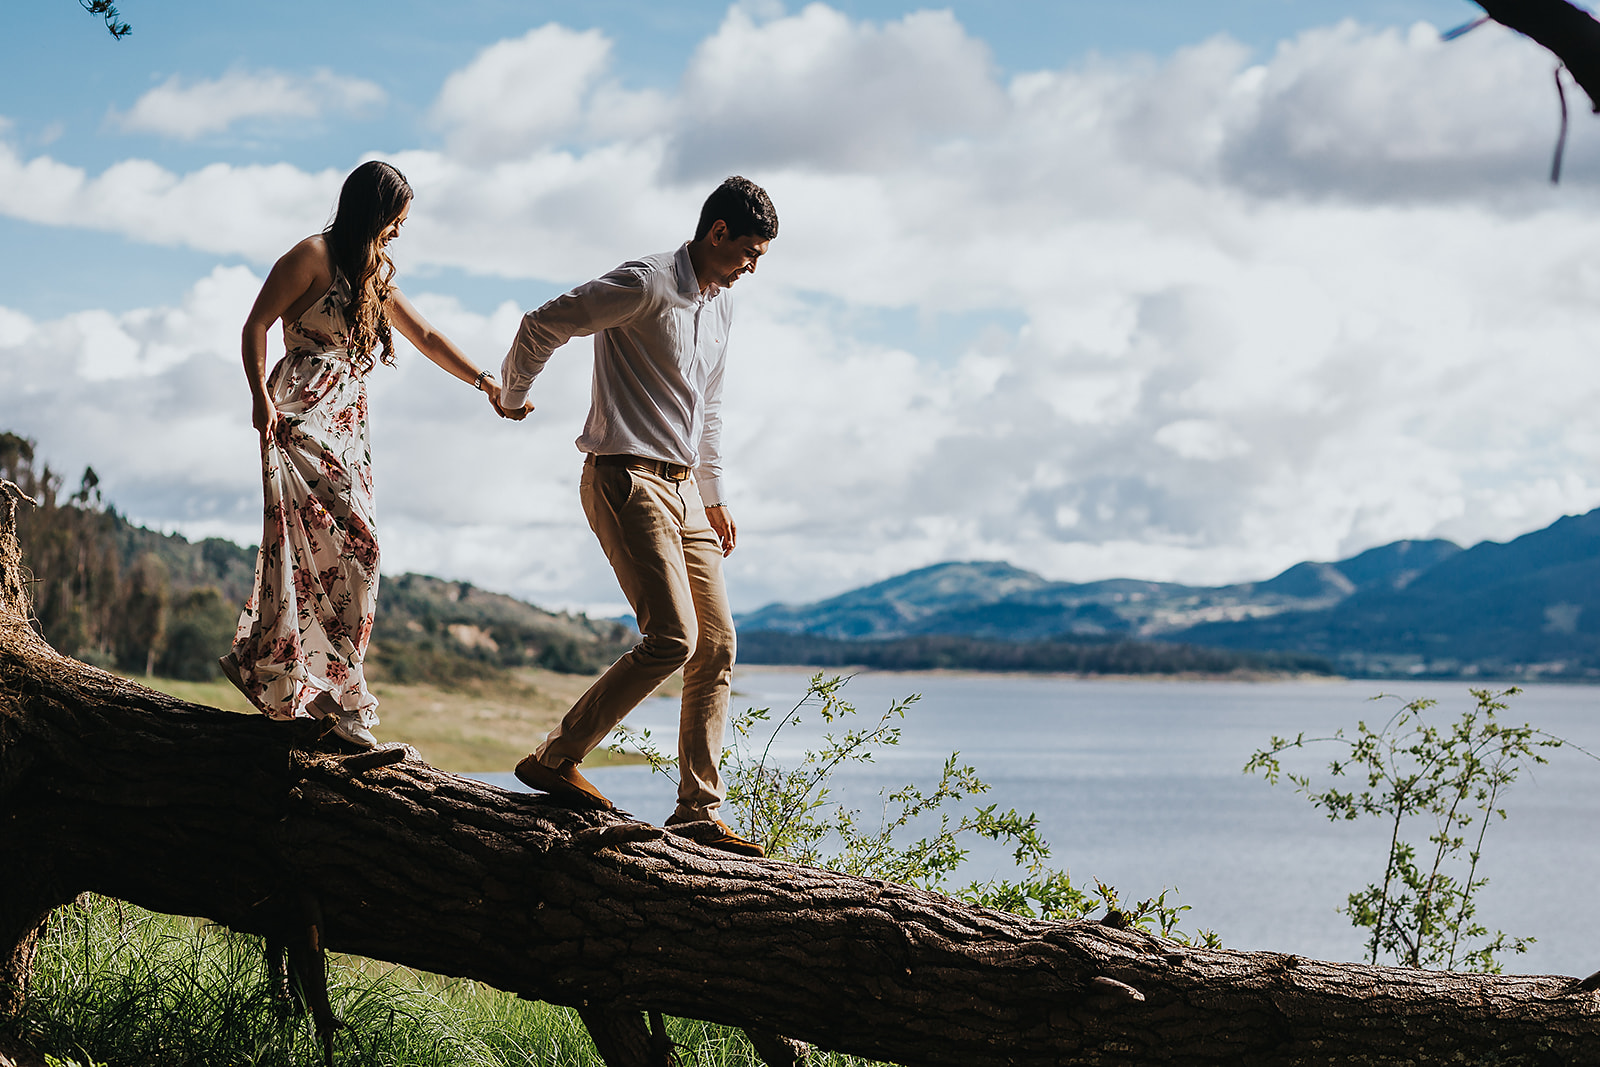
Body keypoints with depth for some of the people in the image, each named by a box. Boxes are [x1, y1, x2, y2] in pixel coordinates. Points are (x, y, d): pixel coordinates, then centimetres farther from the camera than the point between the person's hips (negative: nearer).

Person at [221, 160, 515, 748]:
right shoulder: (314, 256, -2)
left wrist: (483, 381, 26)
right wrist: (261, 395, -16)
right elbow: (256, 325, -5)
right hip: (303, 417, -9)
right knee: (348, 544, -16)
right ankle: (342, 702, -15)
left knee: (351, 555, -2)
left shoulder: (375, 273, 23)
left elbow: (425, 336, 30)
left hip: (349, 428, 9)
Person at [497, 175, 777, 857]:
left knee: (718, 646, 2)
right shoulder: (646, 285, -12)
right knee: (672, 639, -17)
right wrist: (513, 396, 6)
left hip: (682, 489, 9)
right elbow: (542, 326, -9)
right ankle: (554, 761, -4)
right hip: (627, 479, -9)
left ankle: (698, 812, 6)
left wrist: (713, 494, 29)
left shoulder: (720, 305, 17)